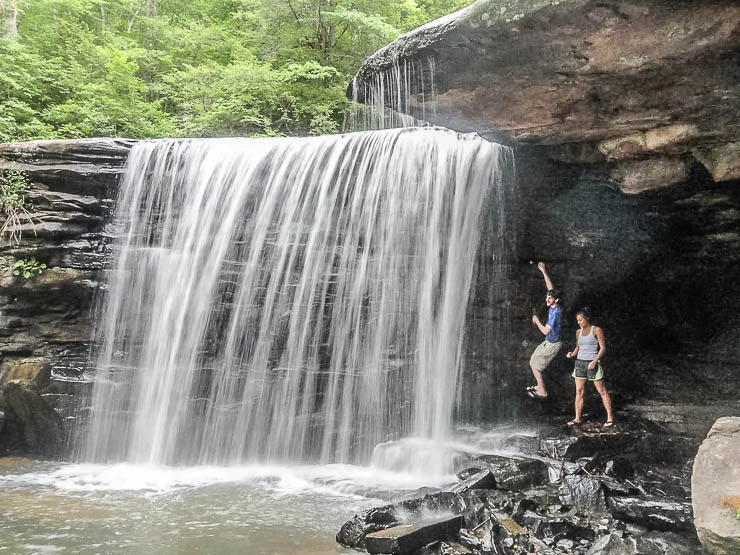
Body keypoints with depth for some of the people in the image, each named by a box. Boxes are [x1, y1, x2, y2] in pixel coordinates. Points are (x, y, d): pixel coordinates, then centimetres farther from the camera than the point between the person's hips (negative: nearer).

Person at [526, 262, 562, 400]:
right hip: (549, 342, 9)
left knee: (535, 365, 0)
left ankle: (543, 392, 9)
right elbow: (550, 286, 6)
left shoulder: (555, 312, -29)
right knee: (533, 360, 20)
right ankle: (540, 386, 32)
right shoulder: (554, 305, -4)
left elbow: (545, 331, -26)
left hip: (552, 344, -9)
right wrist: (544, 272, 3)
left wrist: (536, 320, -12)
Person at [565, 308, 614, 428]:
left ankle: (610, 417, 7)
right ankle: (577, 418, 9)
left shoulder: (596, 330, -6)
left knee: (602, 391, 0)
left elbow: (603, 348, -7)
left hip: (592, 363, -5)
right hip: (580, 363, 5)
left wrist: (595, 361, -18)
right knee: (579, 391, 5)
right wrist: (572, 354, -3)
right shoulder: (578, 332, 10)